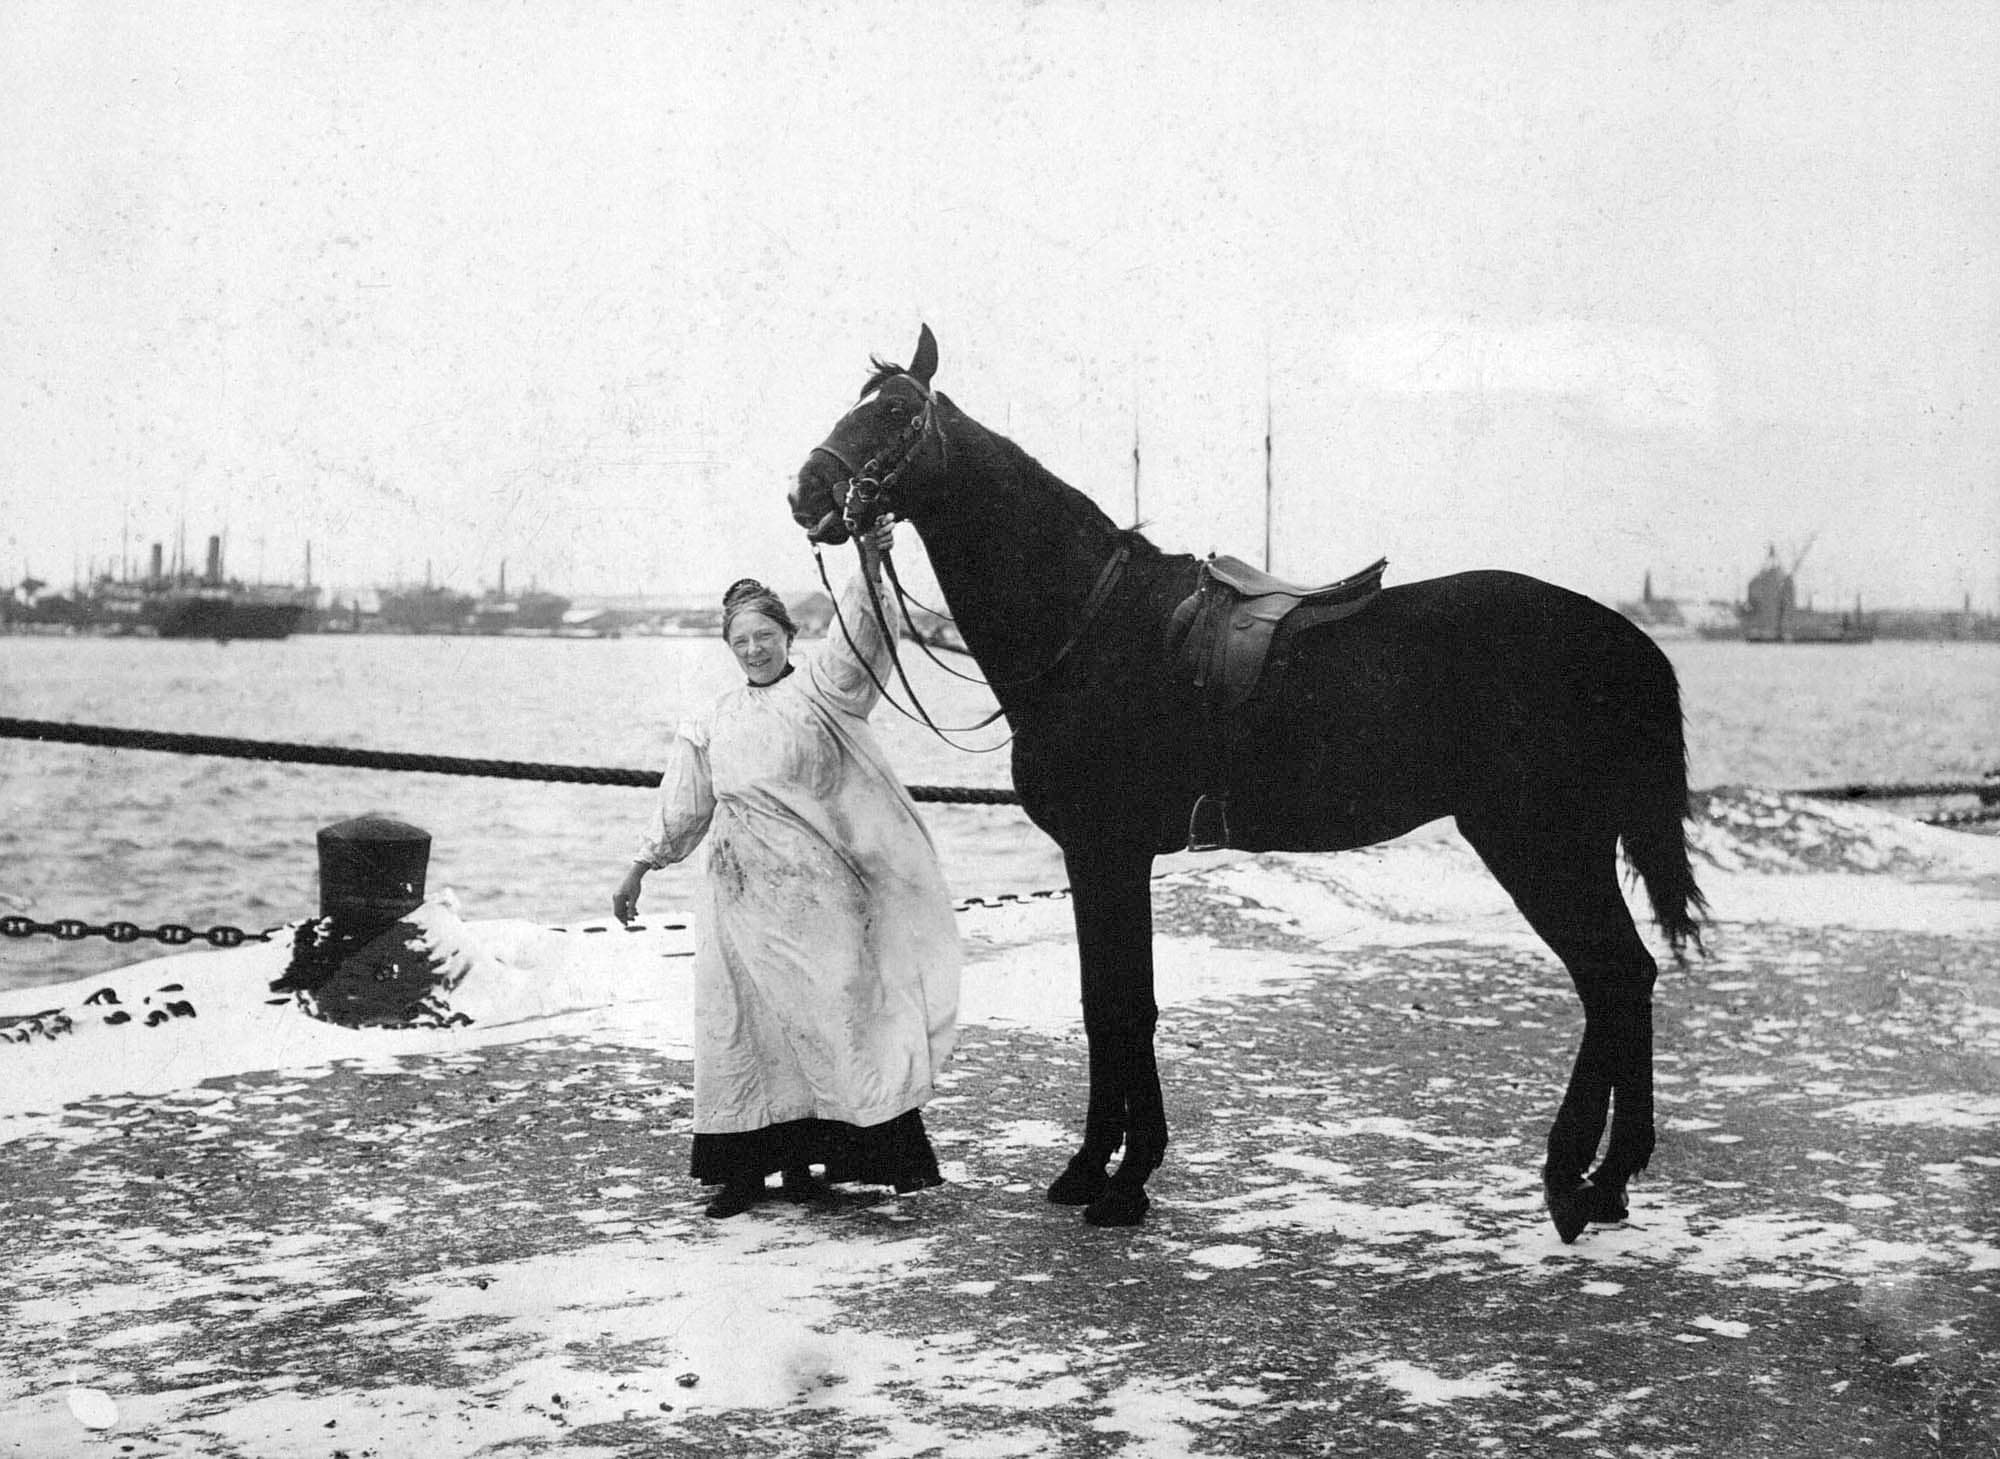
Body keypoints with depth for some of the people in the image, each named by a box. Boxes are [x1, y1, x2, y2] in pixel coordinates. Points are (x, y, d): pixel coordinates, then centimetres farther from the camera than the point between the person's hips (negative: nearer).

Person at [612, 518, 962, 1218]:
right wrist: (640, 867, 22)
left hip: (817, 889, -4)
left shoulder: (823, 689, 1)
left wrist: (869, 567, -34)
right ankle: (746, 1166, 11)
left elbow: (857, 637, -18)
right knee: (741, 1018, 4)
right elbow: (680, 807, 21)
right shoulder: (712, 723, 14)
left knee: (822, 1015, -6)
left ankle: (802, 1159, 1)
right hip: (740, 891, 4)